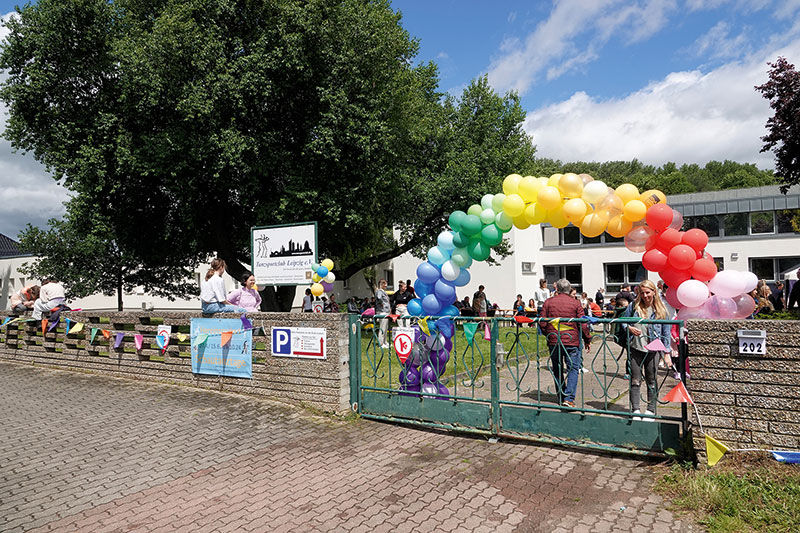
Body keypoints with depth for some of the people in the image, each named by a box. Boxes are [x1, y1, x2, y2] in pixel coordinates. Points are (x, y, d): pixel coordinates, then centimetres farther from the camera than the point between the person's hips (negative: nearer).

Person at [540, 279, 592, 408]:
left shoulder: (548, 302, 2)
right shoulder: (575, 303, 0)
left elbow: (542, 322, 0)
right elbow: (583, 324, -2)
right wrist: (587, 340, 10)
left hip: (553, 341, 2)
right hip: (572, 341, -2)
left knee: (557, 370, 14)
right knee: (573, 369, 3)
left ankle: (561, 397, 22)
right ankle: (569, 398, -9)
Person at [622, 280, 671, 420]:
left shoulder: (661, 309, 1)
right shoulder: (634, 305, 3)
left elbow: (666, 332, 3)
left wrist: (667, 351, -2)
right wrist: (629, 328, -8)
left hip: (652, 350, -1)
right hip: (635, 349, 1)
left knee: (652, 381, 10)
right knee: (635, 380, 5)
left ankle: (651, 410, 22)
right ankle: (636, 410, 13)